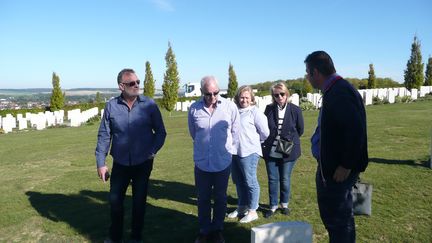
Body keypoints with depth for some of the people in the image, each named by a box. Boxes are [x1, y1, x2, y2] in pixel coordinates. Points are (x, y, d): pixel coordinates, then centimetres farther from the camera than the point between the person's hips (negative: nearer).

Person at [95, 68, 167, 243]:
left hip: (143, 164, -1)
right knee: (115, 200, 13)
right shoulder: (111, 106, -7)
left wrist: (152, 151, -12)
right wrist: (101, 163, -5)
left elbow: (160, 131, -1)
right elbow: (104, 136, -3)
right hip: (120, 164, 1)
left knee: (139, 202, 13)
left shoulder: (149, 105, -9)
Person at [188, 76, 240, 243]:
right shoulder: (194, 109, -8)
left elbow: (235, 133, 2)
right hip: (202, 162, 1)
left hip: (223, 162, 0)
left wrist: (229, 151, 10)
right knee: (203, 199, 14)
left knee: (220, 198, 15)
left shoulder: (230, 107, -10)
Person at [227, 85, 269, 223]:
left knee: (250, 181, 2)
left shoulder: (255, 112, -8)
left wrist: (254, 141, 6)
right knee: (238, 181, 18)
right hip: (235, 151, 7)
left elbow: (265, 133, -6)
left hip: (249, 152, -6)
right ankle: (242, 207, 35)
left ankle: (252, 211, 16)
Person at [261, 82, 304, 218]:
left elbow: (300, 130, 5)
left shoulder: (295, 110, -7)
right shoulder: (269, 109, -2)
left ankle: (284, 204, 31)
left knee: (285, 179, 10)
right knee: (272, 179, 8)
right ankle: (273, 206, 24)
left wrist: (289, 140, 6)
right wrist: (267, 142, 6)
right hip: (271, 152, 1)